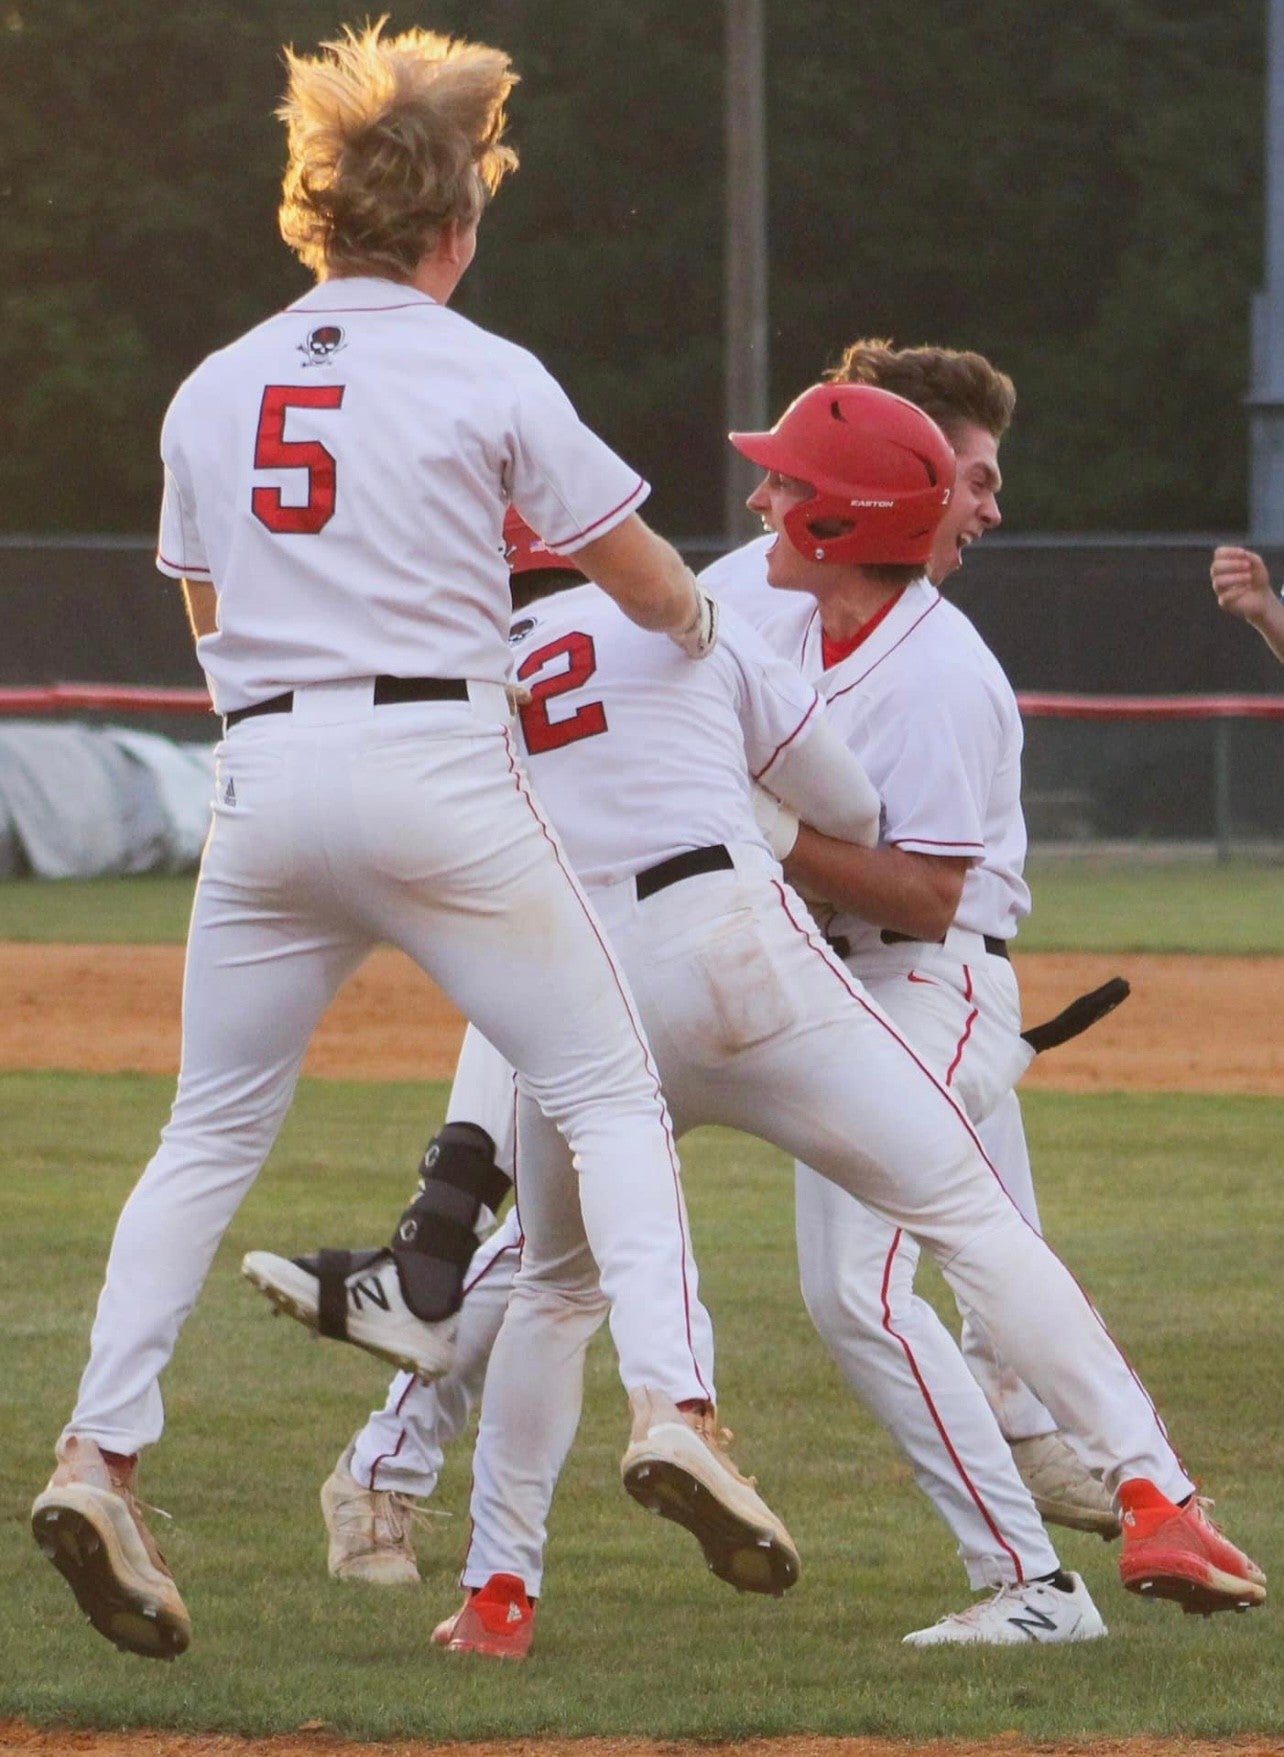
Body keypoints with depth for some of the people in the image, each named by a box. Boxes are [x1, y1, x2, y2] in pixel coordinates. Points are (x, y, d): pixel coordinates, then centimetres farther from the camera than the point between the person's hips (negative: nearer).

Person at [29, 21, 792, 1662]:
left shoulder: (212, 393, 11)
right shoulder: (486, 379, -1)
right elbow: (648, 585, 6)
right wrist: (695, 636, 27)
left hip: (264, 783, 4)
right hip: (439, 768, -4)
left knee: (211, 1137, 12)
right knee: (609, 1093, 4)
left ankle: (98, 1455, 1)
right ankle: (671, 1401, -13)